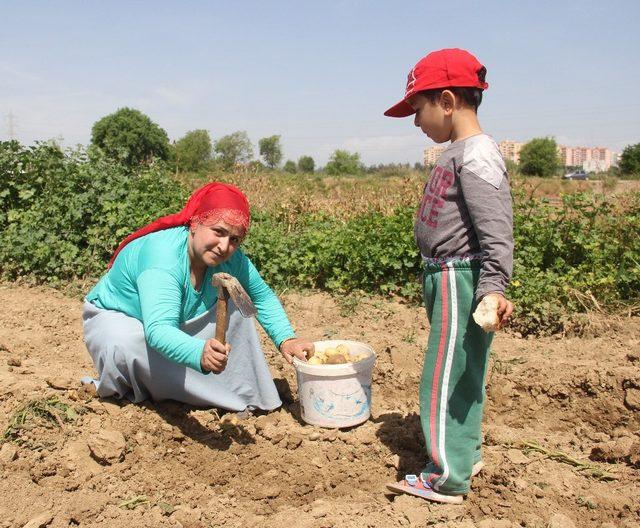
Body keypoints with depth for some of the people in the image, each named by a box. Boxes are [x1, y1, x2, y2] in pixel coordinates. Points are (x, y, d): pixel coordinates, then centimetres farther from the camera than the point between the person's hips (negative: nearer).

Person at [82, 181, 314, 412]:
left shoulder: (232, 258, -18)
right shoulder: (162, 256, -38)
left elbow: (264, 297, -4)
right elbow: (158, 330, -48)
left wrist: (285, 339, -20)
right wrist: (201, 354, -67)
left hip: (177, 326, 6)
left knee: (234, 302, -13)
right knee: (128, 345, -38)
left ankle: (245, 392, -7)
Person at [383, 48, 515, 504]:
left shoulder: (477, 156, -18)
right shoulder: (456, 153, 12)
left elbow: (496, 230, -23)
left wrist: (493, 287, -29)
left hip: (461, 280, -10)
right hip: (446, 278, 10)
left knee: (446, 377, -1)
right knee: (461, 374, 20)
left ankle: (447, 479, 12)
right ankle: (465, 454, 36)